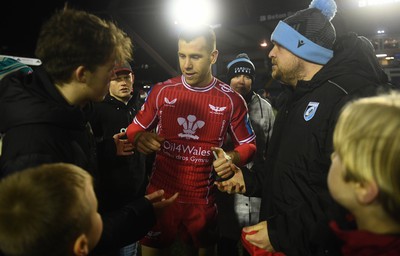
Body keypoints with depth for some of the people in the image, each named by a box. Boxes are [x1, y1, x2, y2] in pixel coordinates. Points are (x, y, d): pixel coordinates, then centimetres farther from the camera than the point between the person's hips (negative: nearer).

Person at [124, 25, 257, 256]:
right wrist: (140, 138, -17)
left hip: (202, 200, 0)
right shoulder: (161, 91, -3)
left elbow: (249, 145, 3)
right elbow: (135, 128, 7)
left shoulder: (232, 100, -6)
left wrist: (232, 158, -19)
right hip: (160, 194, 1)